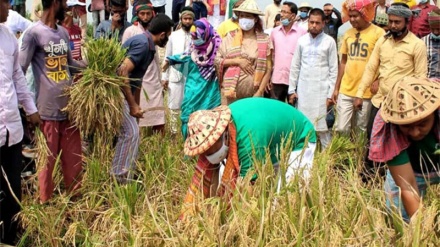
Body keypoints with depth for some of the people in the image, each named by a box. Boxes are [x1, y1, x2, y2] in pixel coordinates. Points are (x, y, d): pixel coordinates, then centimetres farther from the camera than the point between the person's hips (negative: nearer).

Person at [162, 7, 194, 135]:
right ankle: (173, 133, 15)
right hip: (175, 75, 1)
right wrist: (164, 77, 2)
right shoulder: (173, 36, 5)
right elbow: (167, 57, 6)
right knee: (174, 106, 6)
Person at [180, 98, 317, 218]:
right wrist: (185, 218, -19)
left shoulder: (248, 136, -44)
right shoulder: (214, 125, -21)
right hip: (268, 145, 7)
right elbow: (203, 175, -17)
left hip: (297, 142, -7)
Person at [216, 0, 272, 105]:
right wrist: (237, 61, -10)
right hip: (230, 91, 1)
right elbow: (217, 60, 4)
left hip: (253, 93, 0)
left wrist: (260, 92, -7)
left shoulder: (264, 41, 1)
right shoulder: (230, 37, 3)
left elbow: (268, 69, 1)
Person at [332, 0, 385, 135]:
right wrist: (336, 88, 12)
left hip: (367, 92, -4)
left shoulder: (378, 32, -6)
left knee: (362, 130, 6)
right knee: (341, 128, 1)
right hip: (346, 90, 4)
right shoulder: (348, 33, 9)